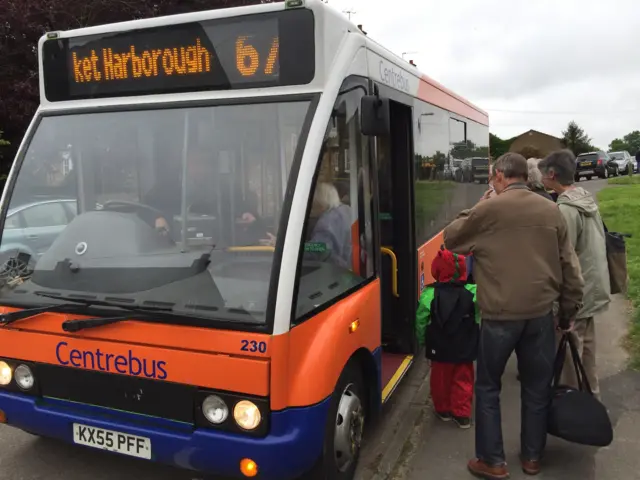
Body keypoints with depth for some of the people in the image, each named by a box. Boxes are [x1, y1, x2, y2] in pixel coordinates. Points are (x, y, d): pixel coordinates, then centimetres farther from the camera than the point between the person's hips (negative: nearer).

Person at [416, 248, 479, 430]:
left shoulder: (429, 294, -12)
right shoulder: (473, 293, -12)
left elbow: (421, 321, -4)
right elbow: (480, 320, -12)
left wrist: (423, 341, 10)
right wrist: (478, 341, 3)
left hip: (439, 348, 0)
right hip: (465, 348, 0)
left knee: (440, 378, 17)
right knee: (463, 380, 14)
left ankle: (443, 410, 31)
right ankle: (462, 414, 18)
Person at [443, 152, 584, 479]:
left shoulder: (488, 210, -9)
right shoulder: (551, 210, 4)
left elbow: (450, 239, 5)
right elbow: (570, 266, 8)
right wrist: (569, 310, 17)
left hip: (500, 315, -4)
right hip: (541, 313, 4)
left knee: (487, 388, 12)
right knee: (537, 388, 17)